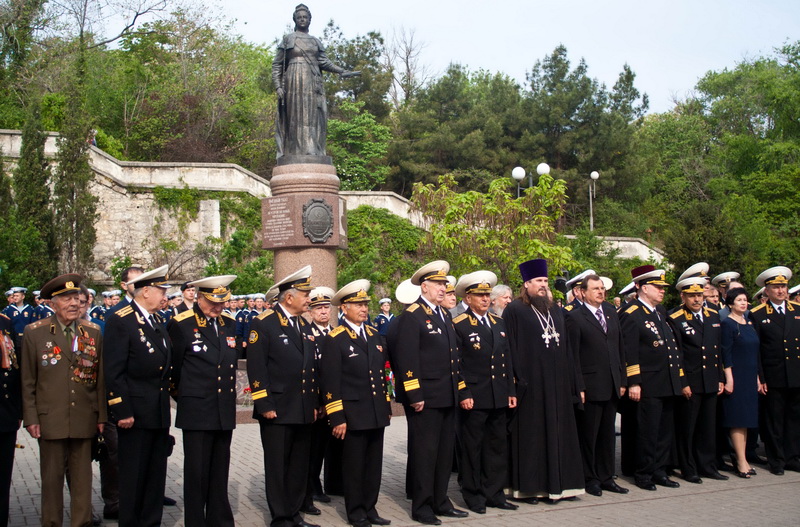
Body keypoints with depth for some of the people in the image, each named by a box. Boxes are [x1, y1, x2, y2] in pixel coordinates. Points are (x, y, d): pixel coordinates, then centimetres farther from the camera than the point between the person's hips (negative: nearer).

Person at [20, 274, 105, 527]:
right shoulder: (35, 333, 1)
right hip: (50, 419, -2)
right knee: (52, 477, 5)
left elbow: (100, 378, 8)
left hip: (85, 420, 2)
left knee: (82, 477, 7)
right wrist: (31, 418, -3)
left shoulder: (93, 332, 7)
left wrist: (101, 415, 5)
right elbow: (27, 381, 2)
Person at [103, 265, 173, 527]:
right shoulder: (120, 320, -10)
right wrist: (122, 412, -18)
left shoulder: (157, 322, 14)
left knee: (156, 476, 13)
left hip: (159, 414, 8)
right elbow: (114, 372, -15)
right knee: (133, 477, 2)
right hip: (135, 414, -8)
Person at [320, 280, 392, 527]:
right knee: (354, 466, 4)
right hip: (353, 414, -6)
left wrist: (387, 406, 15)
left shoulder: (375, 335, 12)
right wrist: (337, 418, -13)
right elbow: (330, 382, -10)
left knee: (374, 464, 10)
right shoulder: (334, 339, -7)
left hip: (377, 413, 6)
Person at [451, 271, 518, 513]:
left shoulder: (498, 323, 13)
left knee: (498, 445, 11)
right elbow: (456, 364, -9)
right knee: (472, 447, 3)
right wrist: (463, 394, -14)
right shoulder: (458, 325, -6)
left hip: (499, 399, 6)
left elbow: (507, 359, 15)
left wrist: (511, 391, 11)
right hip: (474, 398, -6)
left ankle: (493, 493, 21)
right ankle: (473, 495, 15)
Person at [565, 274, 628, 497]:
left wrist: (622, 380, 11)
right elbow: (572, 356, -9)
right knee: (589, 435, 3)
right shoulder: (575, 317, -7)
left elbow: (620, 347, 15)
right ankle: (590, 479, 15)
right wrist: (578, 387, -14)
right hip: (590, 387, -6)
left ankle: (606, 477, 24)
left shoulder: (611, 312, 13)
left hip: (612, 386, 6)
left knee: (608, 434, 14)